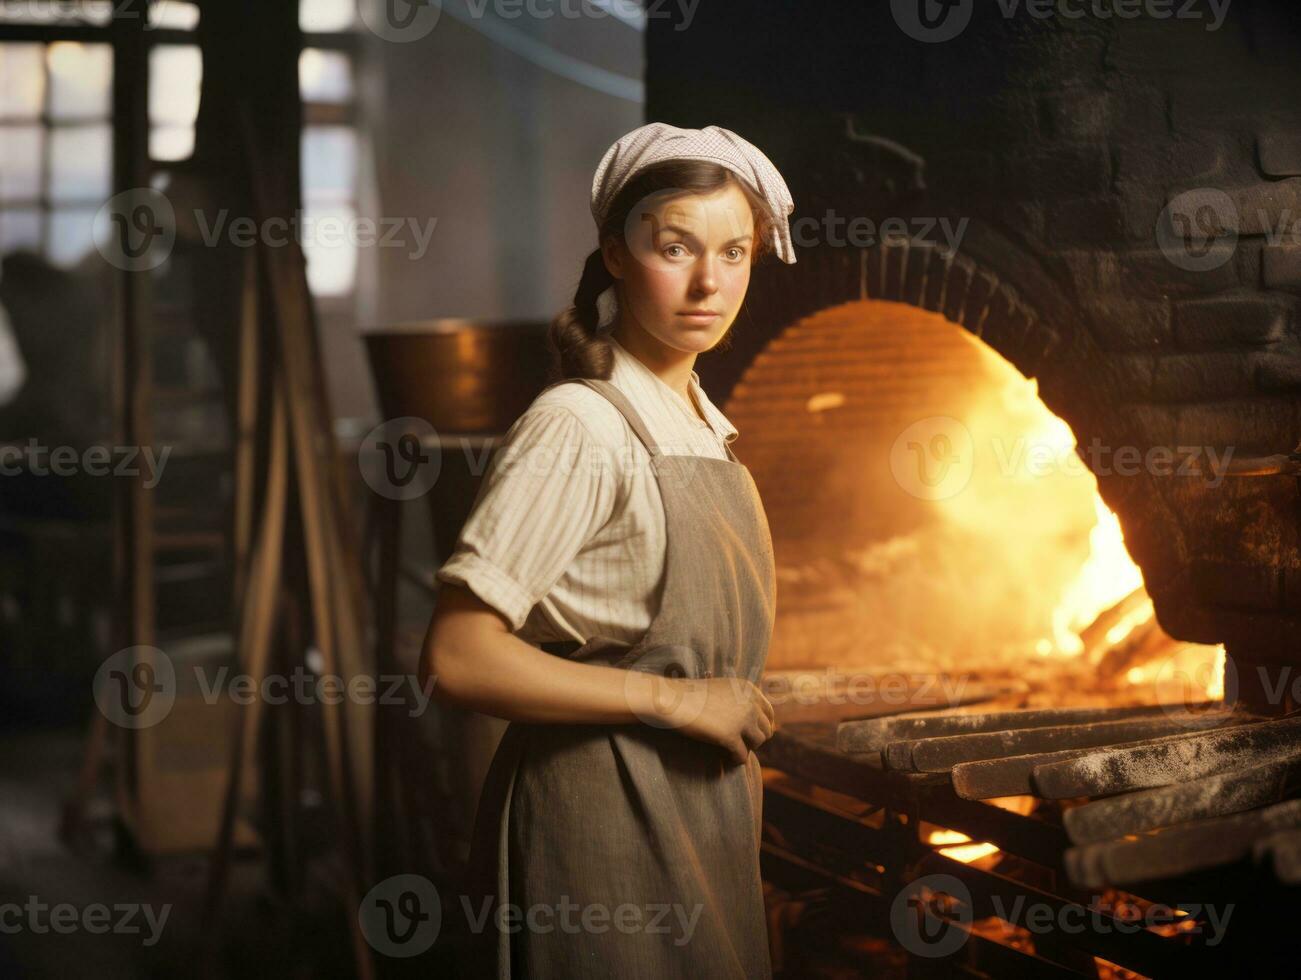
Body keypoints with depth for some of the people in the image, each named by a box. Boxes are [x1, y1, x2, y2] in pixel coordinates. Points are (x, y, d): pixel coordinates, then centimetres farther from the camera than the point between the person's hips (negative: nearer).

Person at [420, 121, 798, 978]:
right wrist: (676, 700, -19)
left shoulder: (703, 426, 9)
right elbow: (459, 656, -23)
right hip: (604, 814, -8)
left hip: (701, 808, 8)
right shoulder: (579, 426, -16)